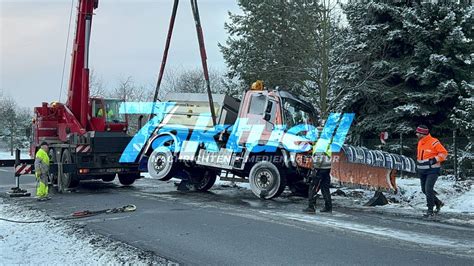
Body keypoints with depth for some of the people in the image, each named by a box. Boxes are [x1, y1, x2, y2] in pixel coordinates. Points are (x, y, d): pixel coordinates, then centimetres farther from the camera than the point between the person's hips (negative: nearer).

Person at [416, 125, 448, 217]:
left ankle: (430, 210, -5)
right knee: (424, 190, 12)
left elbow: (444, 153, -13)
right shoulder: (420, 142, 9)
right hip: (422, 171, 8)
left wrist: (435, 160, -21)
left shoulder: (433, 142, -15)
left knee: (428, 189, -15)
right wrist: (418, 163, 13)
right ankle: (438, 203, 32)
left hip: (432, 170, -8)